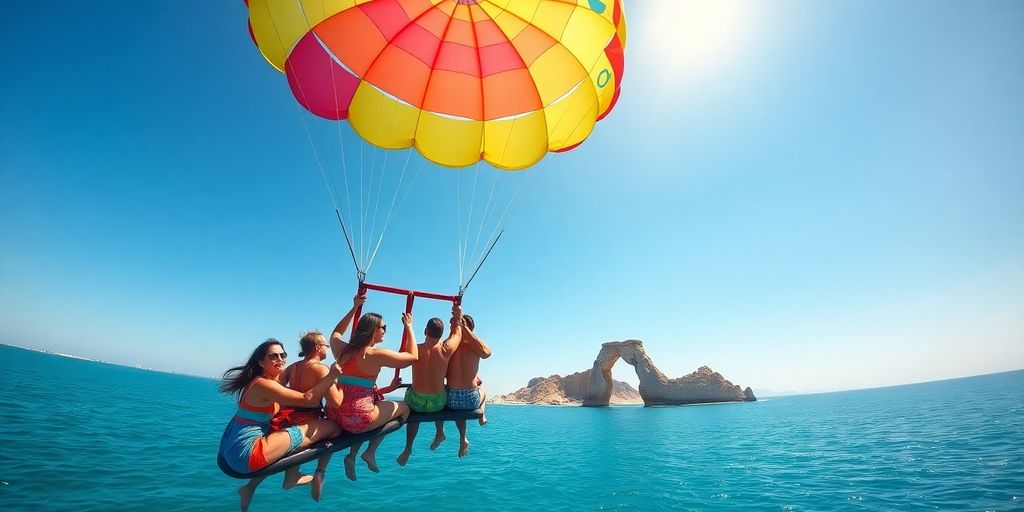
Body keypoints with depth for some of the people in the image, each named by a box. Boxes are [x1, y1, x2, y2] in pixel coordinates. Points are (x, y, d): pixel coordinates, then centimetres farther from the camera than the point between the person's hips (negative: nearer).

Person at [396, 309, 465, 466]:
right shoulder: (446, 349, -16)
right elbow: (457, 334, 3)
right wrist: (458, 318, 17)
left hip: (416, 402, 0)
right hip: (438, 403, 0)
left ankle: (408, 448, 31)